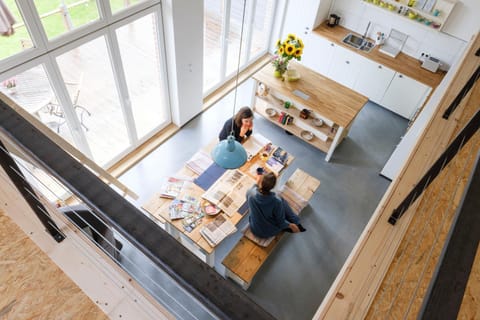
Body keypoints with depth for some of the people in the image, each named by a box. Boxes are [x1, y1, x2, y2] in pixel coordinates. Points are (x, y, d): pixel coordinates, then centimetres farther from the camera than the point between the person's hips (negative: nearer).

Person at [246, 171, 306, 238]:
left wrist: (257, 183, 8)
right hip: (271, 232, -3)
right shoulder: (277, 201, -32)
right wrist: (291, 225, 1)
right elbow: (280, 223, -17)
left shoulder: (250, 193, -25)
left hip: (255, 230, 3)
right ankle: (296, 224, 22)